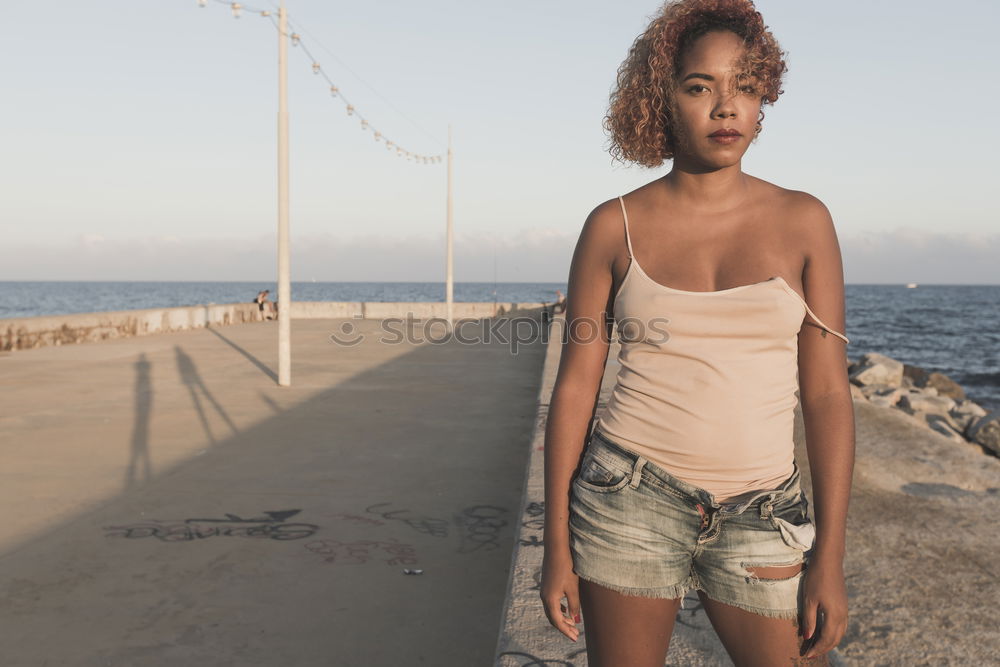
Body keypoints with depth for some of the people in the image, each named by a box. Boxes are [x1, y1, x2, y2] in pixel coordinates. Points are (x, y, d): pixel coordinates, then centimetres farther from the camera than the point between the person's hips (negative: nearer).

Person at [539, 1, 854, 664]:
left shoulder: (802, 221, 1)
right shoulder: (615, 226, 0)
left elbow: (827, 393, 0)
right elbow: (575, 387, 1)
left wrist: (830, 558, -4)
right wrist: (557, 545, -1)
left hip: (759, 517, 1)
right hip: (630, 503, 0)